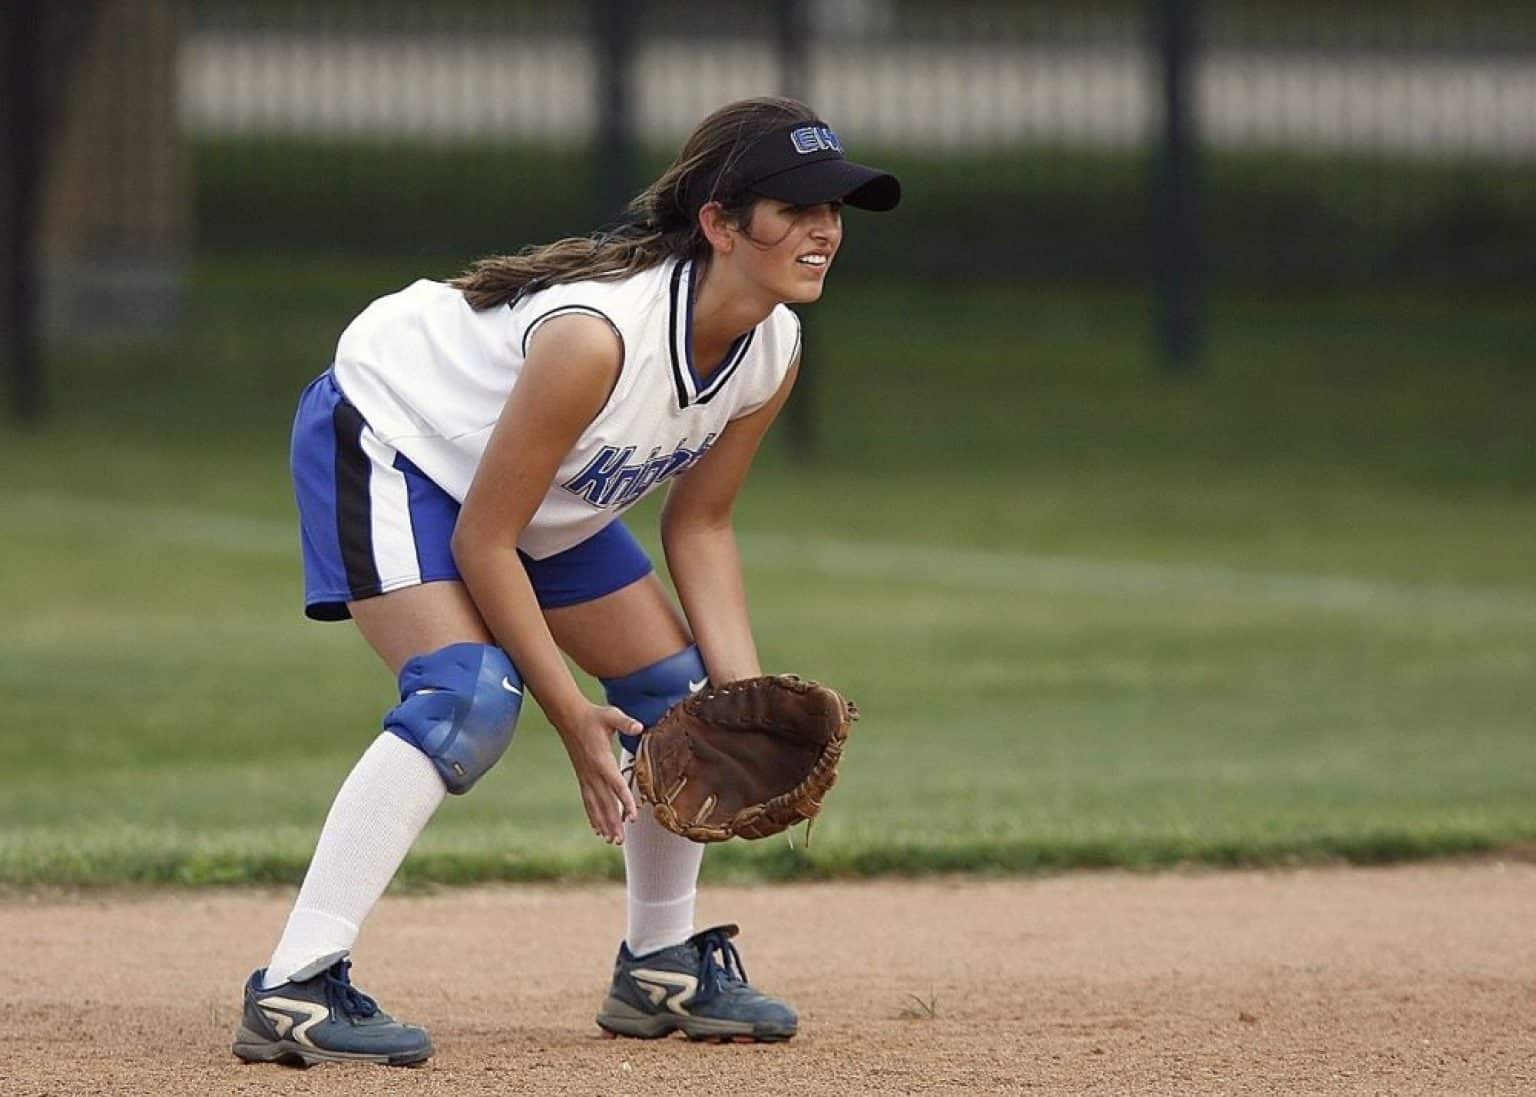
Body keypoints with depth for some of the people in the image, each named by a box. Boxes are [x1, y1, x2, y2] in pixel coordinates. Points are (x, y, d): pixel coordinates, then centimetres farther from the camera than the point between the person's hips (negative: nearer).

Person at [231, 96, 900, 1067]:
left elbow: (699, 525, 1)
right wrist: (571, 714, -25)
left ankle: (660, 969, 26)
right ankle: (294, 991, -32)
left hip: (548, 499, 9)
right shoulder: (598, 333, -38)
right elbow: (481, 543, -30)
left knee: (679, 689, 8)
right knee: (471, 695, -28)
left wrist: (748, 698, -10)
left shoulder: (772, 352, -14)